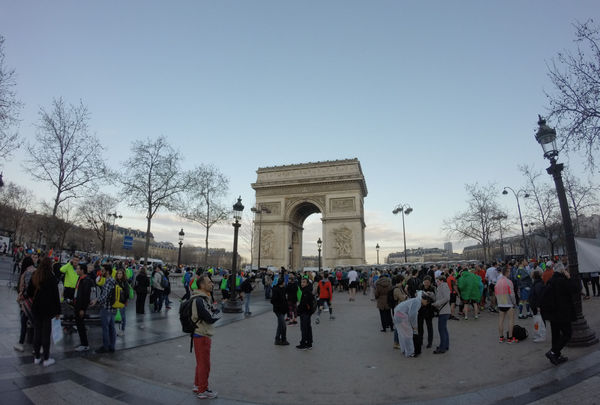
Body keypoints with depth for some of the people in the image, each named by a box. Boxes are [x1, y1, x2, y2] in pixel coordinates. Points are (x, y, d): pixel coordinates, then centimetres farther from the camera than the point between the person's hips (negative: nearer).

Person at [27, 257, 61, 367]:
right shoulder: (52, 278, -14)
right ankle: (46, 359, 8)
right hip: (48, 309, -5)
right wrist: (58, 311, -4)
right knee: (46, 333, 2)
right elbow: (56, 295, -11)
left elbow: (29, 292, 10)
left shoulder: (34, 276, 2)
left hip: (36, 308, 5)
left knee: (37, 332, 14)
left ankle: (36, 357, 22)